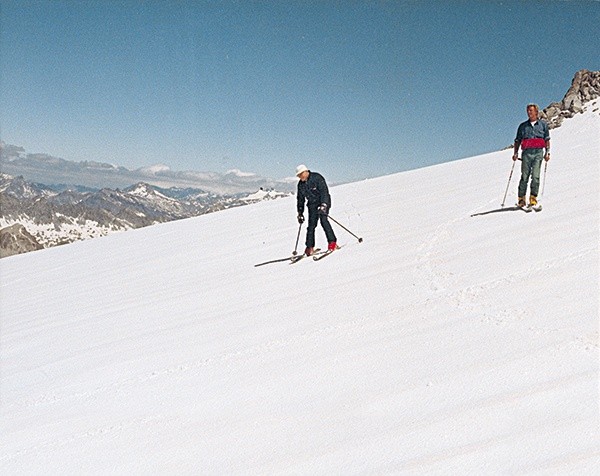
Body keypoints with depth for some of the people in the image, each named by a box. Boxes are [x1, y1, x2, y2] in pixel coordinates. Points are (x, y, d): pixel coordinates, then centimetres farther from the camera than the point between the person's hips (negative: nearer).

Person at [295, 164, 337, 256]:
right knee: (311, 225, -2)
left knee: (323, 220, -24)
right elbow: (300, 199, 15)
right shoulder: (301, 184, 6)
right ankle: (310, 247, 4)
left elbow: (324, 191, -20)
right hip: (312, 205, 5)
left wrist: (323, 205, -30)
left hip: (323, 202, -5)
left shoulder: (317, 178, -13)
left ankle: (332, 242, -21)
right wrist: (300, 213, 13)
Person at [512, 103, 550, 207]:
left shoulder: (543, 124, 14)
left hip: (538, 152, 0)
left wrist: (547, 152, 2)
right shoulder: (523, 126, 16)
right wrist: (515, 153, 2)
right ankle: (521, 199, -1)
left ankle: (533, 197, -6)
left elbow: (547, 139, 13)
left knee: (535, 176, -9)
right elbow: (517, 140, 15)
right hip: (526, 152, 0)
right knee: (524, 176, -5)